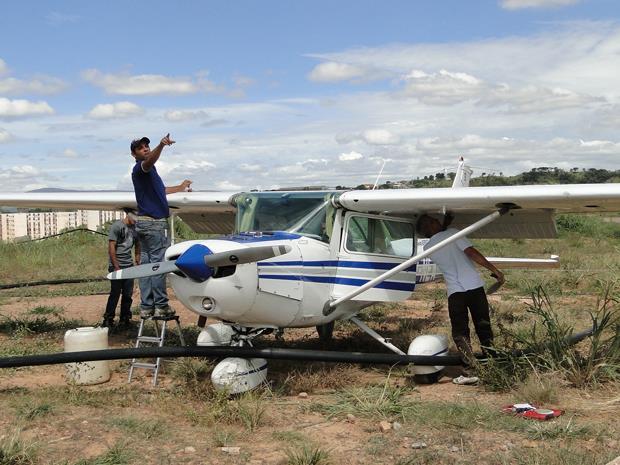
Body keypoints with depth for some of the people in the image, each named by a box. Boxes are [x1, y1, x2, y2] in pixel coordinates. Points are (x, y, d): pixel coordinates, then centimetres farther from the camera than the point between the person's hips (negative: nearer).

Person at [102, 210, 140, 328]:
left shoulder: (134, 228, 12)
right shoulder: (116, 226, -8)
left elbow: (137, 245, 22)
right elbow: (111, 247, -11)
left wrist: (138, 263, 11)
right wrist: (116, 267, -14)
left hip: (129, 266, 6)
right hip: (116, 266, -6)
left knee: (128, 294, 6)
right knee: (115, 294, -3)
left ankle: (124, 320, 15)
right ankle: (107, 320, 5)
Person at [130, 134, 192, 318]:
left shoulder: (148, 171, 22)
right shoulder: (140, 168, -8)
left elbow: (160, 190, 37)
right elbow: (149, 161, -34)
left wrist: (180, 188, 50)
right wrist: (161, 146, -53)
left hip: (144, 222, 10)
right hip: (154, 222, -10)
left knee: (146, 264, 7)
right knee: (158, 263, -7)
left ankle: (146, 307, 8)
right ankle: (161, 306, -5)